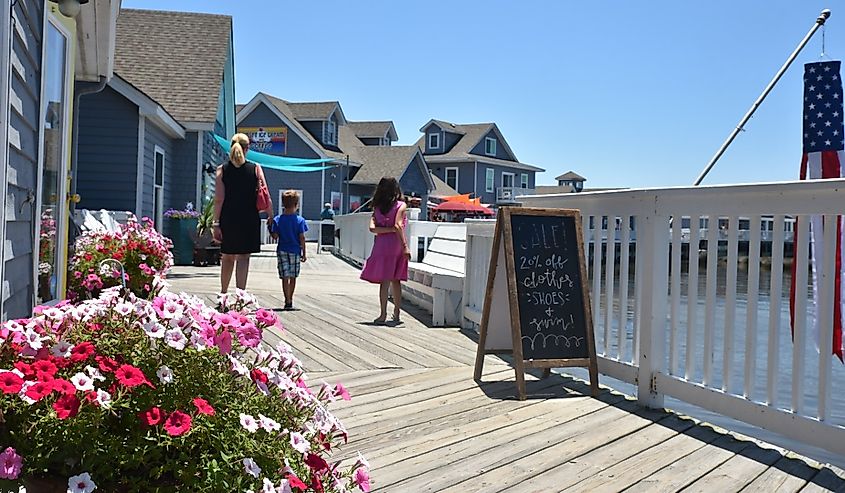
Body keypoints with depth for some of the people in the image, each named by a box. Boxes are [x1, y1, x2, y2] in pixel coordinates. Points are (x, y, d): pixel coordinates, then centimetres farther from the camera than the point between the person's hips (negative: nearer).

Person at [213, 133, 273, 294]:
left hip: (228, 220, 2)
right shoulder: (256, 168, -1)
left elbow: (219, 199, -3)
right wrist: (271, 217, 6)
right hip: (249, 220, -2)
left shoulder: (222, 169, 0)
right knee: (243, 258, 0)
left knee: (227, 258, 16)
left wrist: (216, 223, 0)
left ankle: (223, 293, 28)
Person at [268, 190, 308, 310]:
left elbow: (275, 236, -5)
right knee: (293, 277, 13)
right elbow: (302, 238, -5)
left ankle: (288, 302, -7)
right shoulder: (300, 220, -5)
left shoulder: (277, 220, -3)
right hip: (295, 251, 0)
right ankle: (290, 300, 23)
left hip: (282, 251, 0)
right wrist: (303, 253, 2)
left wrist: (269, 227, 12)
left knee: (285, 278, 0)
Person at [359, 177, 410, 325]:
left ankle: (383, 314, -6)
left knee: (385, 281, 1)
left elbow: (372, 228, -4)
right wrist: (405, 246, -18)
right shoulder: (401, 205, -1)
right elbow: (398, 225, -15)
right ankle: (396, 314, 16)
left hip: (381, 245, 1)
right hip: (396, 245, -1)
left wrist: (390, 229, -5)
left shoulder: (377, 208, 10)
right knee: (396, 280, 10)